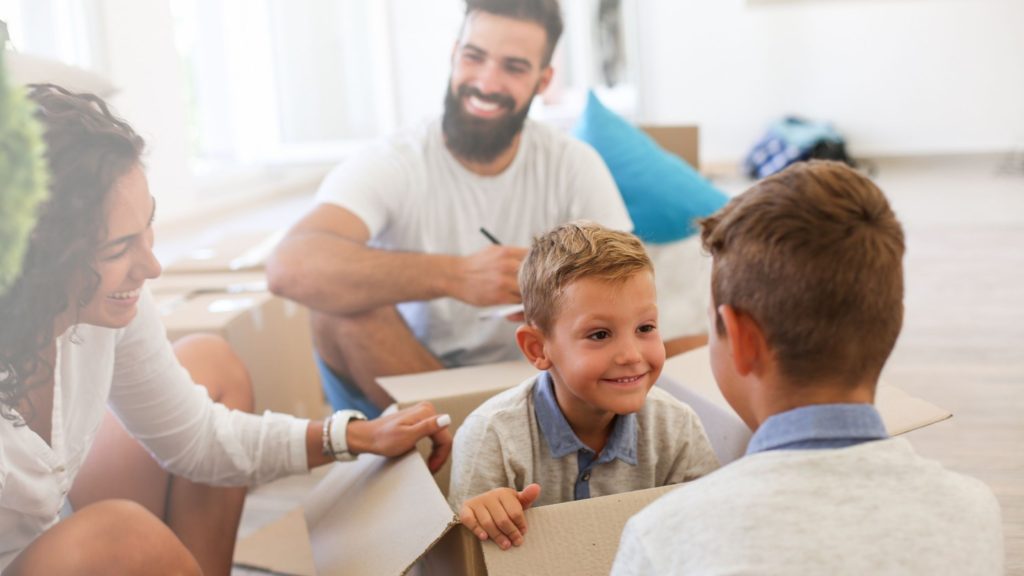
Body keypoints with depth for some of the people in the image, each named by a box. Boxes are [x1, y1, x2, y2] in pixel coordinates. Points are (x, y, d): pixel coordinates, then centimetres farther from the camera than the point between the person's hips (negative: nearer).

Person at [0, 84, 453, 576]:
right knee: (125, 533, -32)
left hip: (47, 531, 7)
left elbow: (193, 437, 0)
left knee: (211, 366, 5)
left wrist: (360, 436, -3)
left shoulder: (109, 309, -15)